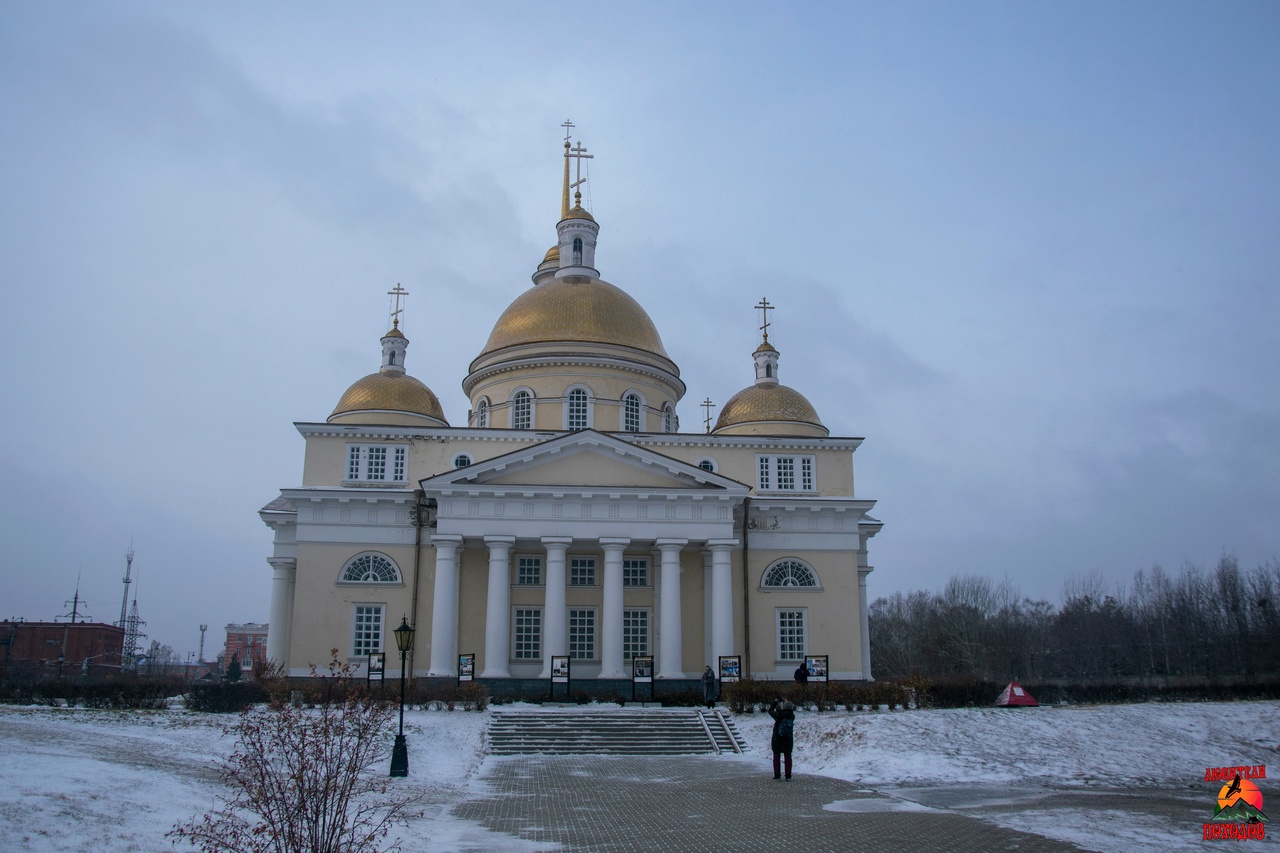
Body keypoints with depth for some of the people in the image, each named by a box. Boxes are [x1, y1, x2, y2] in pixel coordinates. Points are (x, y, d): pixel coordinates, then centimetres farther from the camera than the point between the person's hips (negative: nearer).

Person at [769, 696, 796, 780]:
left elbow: (770, 710, 0)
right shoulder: (792, 716, -7)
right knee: (788, 757, 11)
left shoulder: (779, 716, -17)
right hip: (788, 740, 3)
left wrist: (775, 702, 9)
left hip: (777, 739, -3)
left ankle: (777, 775, 3)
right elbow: (790, 710, 17)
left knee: (776, 757, 6)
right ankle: (788, 775, 8)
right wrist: (784, 701, 19)